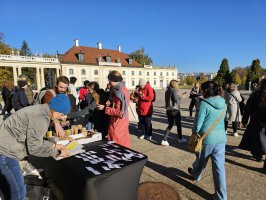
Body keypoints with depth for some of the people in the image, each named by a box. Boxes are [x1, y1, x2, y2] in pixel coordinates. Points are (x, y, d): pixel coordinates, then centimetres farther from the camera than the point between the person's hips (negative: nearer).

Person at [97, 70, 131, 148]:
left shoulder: (119, 92, -23)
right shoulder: (124, 89, 5)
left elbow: (118, 111, -25)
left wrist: (105, 108, -18)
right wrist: (111, 103, 5)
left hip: (118, 122, -9)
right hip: (123, 120, 9)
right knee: (124, 142, 20)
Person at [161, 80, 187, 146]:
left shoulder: (167, 91, 9)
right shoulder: (174, 91, -14)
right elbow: (177, 100, -20)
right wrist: (180, 97, 0)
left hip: (168, 110, 7)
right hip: (175, 110, -7)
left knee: (170, 125, 12)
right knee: (178, 125, 12)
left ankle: (164, 140, 4)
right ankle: (180, 139, 29)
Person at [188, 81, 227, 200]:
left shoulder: (204, 103, -16)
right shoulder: (223, 103, 3)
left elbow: (198, 123, -13)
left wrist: (194, 133, 3)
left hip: (206, 138, -4)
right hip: (221, 138, 4)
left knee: (201, 160, 22)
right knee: (219, 167, 9)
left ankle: (195, 174, 50)